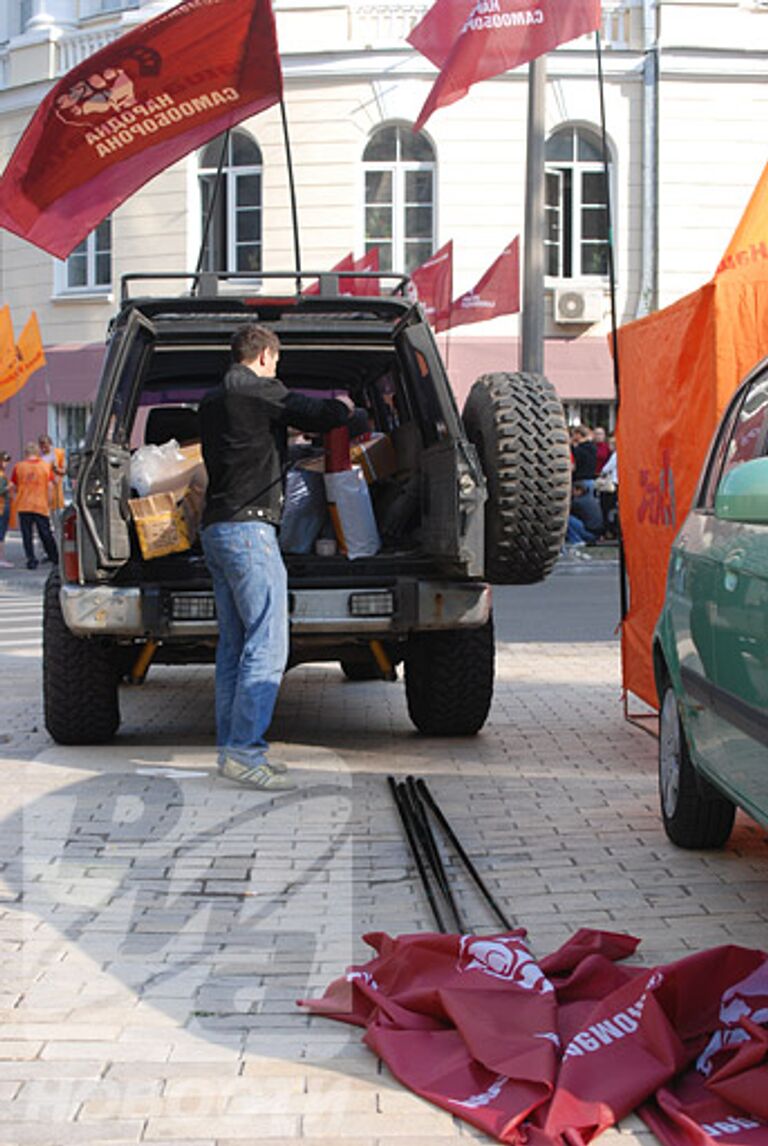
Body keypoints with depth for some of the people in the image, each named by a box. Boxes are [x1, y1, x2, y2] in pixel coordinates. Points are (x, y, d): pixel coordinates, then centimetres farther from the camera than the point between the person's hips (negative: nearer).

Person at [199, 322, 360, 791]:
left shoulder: (212, 401, 19)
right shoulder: (261, 392, -7)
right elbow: (322, 415, -7)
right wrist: (344, 406, 18)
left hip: (216, 527, 10)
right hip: (248, 528, -10)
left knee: (234, 643, 12)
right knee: (268, 646, -10)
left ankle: (233, 745, 14)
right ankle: (243, 751, -14)